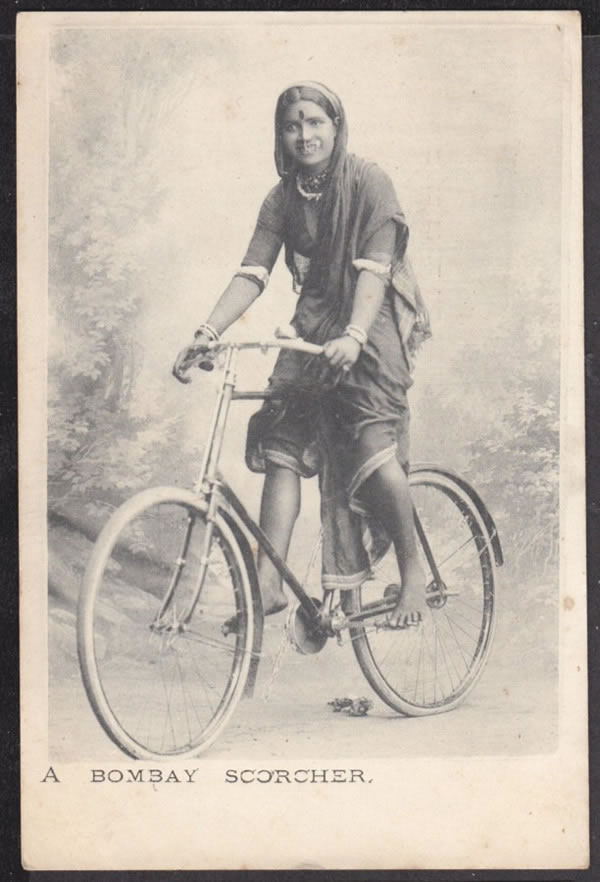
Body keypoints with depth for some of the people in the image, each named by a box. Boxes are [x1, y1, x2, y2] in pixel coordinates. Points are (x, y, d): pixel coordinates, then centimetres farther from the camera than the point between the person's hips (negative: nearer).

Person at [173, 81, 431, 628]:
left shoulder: (370, 183, -8)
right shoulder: (282, 199, 6)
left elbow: (374, 268, -19)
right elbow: (252, 273, -4)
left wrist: (354, 335, -35)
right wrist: (208, 331, -19)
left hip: (376, 321, -5)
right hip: (316, 324, 5)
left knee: (372, 445, -20)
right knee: (282, 442, -9)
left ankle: (413, 571, -5)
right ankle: (268, 583, -10)